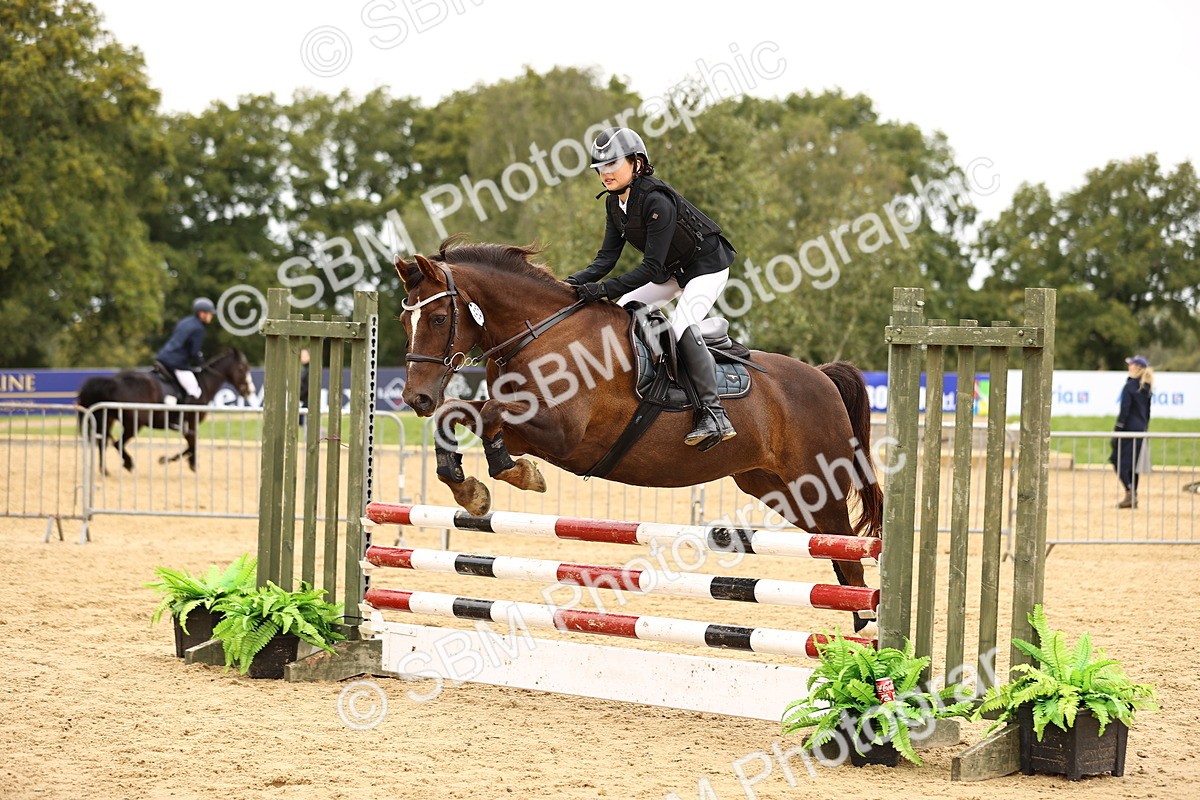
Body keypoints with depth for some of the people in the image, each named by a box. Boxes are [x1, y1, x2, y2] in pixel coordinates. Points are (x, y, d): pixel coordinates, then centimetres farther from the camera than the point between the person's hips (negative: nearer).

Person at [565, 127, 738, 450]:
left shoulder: (657, 201, -31)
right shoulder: (614, 204, -4)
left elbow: (651, 268, -32)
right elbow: (606, 258, -4)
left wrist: (604, 289, -37)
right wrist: (575, 282, -21)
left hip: (707, 266, -10)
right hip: (674, 271, 10)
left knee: (680, 325, -26)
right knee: (624, 311, 2)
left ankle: (715, 416, -30)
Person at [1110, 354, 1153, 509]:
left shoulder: (1129, 387, -14)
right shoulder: (1146, 388, 9)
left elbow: (1124, 411, -16)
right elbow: (1147, 412, 15)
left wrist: (1116, 431, -13)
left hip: (1129, 428, -8)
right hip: (1141, 429, 8)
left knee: (1119, 461, -4)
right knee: (1133, 463, 12)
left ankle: (1130, 493, -16)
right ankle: (1133, 497, 12)